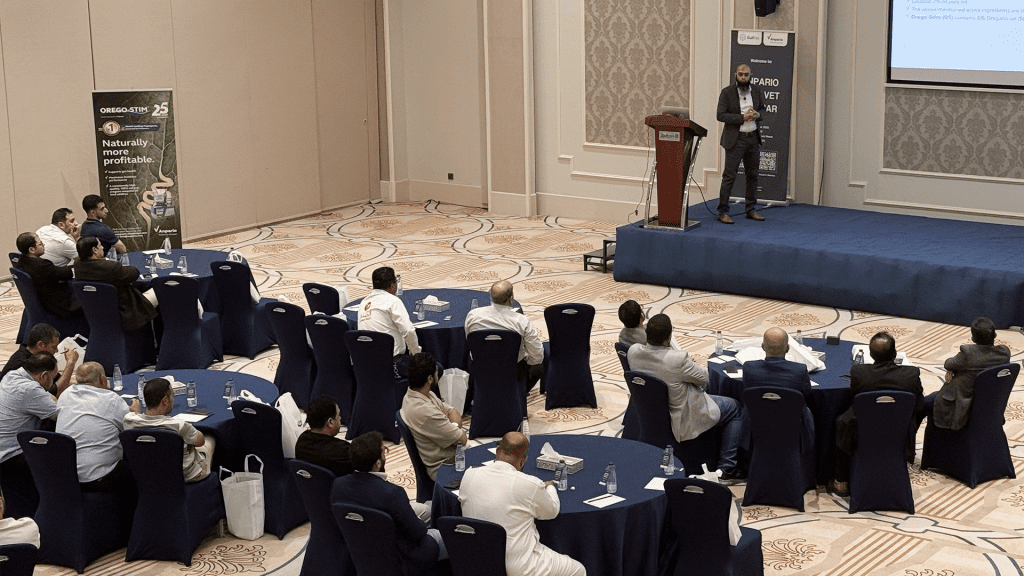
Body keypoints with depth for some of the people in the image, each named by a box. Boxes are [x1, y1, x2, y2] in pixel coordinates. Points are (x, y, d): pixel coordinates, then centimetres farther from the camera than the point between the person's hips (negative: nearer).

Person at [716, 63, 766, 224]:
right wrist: (742, 117, -18)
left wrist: (758, 114, -4)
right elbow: (721, 115, -11)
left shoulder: (756, 92, 9)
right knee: (729, 176, -6)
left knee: (752, 175, 11)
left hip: (753, 138, 5)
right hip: (735, 139, -5)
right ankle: (722, 212, -3)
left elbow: (763, 109, 21)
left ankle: (751, 209, 21)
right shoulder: (727, 92, -5)